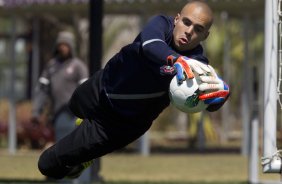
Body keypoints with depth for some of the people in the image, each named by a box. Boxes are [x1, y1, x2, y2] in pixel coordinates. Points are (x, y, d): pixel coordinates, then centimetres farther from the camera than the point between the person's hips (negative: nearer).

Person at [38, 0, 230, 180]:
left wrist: (220, 91, -75)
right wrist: (177, 59, -72)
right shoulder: (163, 24, -27)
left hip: (124, 121, -3)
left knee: (49, 163, -1)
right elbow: (150, 45, -51)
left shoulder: (196, 63, -32)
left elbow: (211, 103, -50)